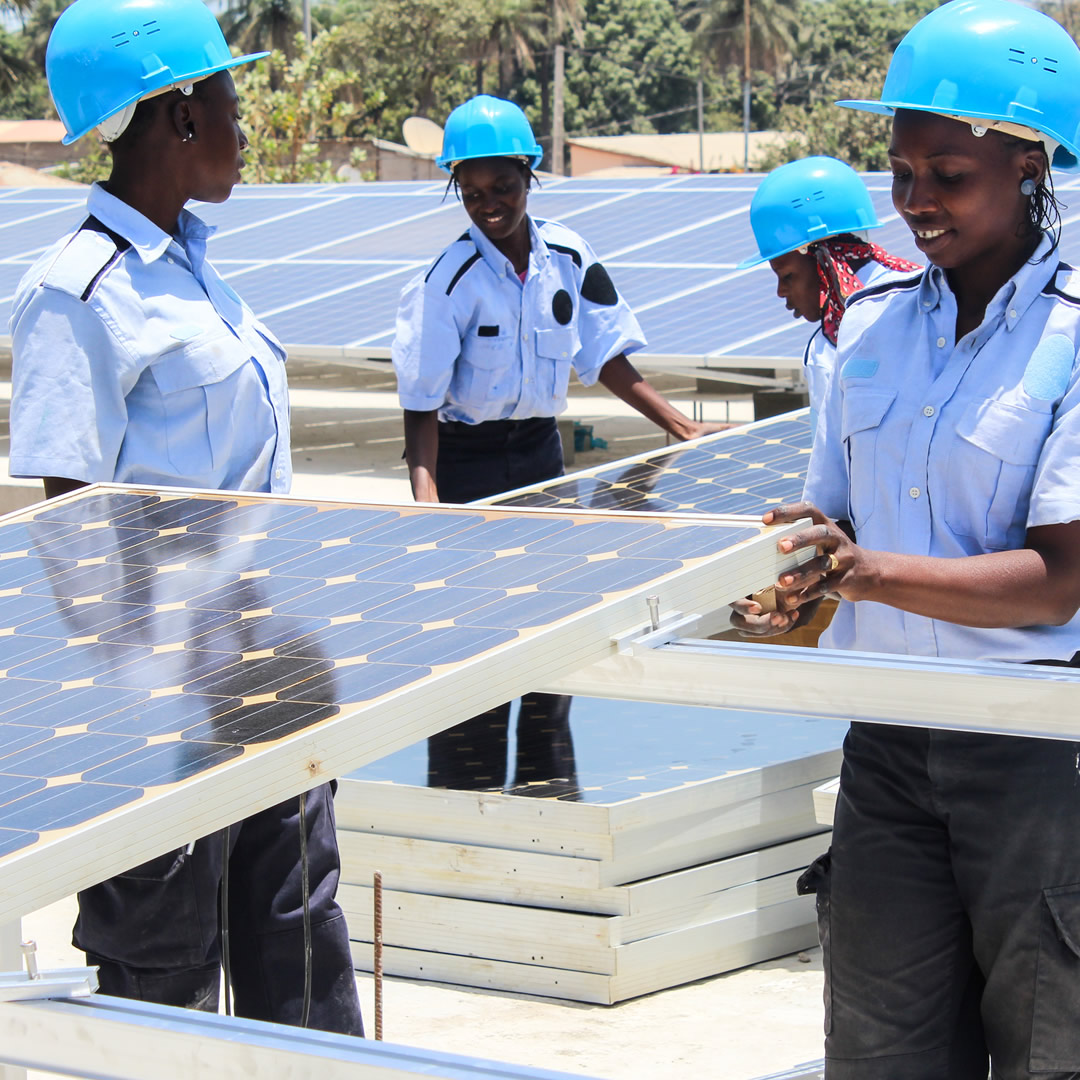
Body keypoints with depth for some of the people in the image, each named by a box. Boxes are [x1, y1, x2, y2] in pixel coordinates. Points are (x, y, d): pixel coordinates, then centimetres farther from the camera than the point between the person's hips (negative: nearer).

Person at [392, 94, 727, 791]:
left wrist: (684, 429, 6)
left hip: (541, 455, 6)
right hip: (467, 465, -6)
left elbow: (606, 358, 8)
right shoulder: (450, 281, -17)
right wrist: (426, 498, -30)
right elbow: (422, 407, -18)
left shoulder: (569, 259, -3)